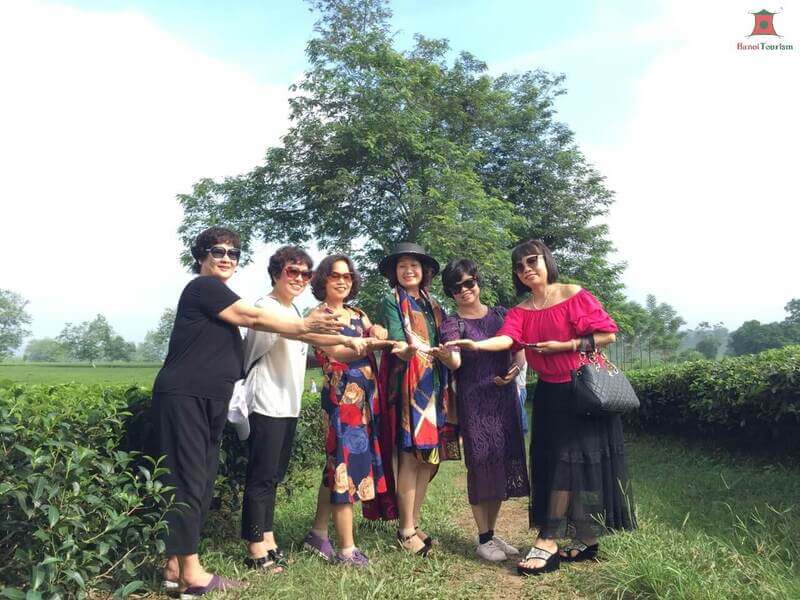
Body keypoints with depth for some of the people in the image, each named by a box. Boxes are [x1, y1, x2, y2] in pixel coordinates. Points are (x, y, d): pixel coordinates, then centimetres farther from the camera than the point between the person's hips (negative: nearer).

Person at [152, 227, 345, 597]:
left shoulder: (219, 297, 23)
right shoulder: (203, 285, -6)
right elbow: (252, 318, -11)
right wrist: (303, 325, -6)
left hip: (209, 401, 10)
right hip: (184, 396, -10)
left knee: (201, 484, 10)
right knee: (187, 480, -6)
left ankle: (175, 565, 17)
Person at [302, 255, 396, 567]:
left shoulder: (359, 315, 17)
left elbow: (379, 340, 5)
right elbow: (336, 352, -18)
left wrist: (377, 332, -18)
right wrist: (376, 342, -33)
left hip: (365, 397, 7)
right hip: (341, 397, -7)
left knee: (337, 466, 13)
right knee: (345, 465, -5)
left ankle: (318, 535, 27)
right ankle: (346, 549, 4)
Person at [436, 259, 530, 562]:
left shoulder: (500, 314, 9)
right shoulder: (452, 323, -3)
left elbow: (519, 349, 13)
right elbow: (455, 362, -19)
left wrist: (515, 367, -7)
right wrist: (444, 355, -41)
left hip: (505, 397, 4)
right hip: (474, 402, -4)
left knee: (503, 462, 8)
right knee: (481, 464, -4)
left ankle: (492, 533, 24)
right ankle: (483, 540, 12)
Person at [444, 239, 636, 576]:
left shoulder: (574, 295, -5)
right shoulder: (521, 311, 6)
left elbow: (608, 334, -7)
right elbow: (505, 338, -14)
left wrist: (564, 345, -16)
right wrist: (476, 344, -34)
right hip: (549, 394, 5)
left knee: (569, 461, -6)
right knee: (552, 463, 6)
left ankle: (547, 543, -3)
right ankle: (586, 540, 20)